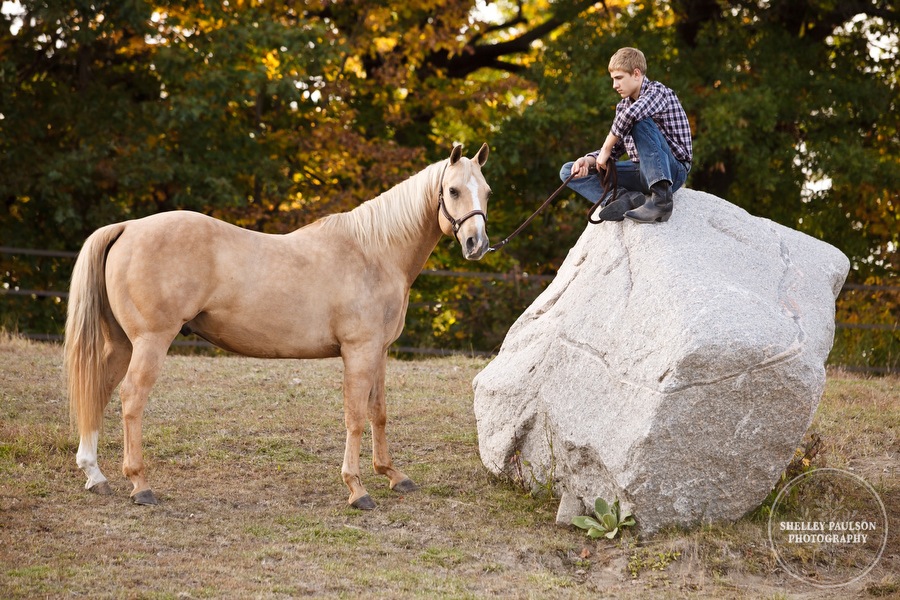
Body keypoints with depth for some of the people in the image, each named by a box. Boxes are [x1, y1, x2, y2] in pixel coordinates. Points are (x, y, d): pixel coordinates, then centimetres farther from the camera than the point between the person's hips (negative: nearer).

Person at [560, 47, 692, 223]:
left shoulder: (658, 91, -10)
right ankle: (629, 198, -25)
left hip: (672, 171, -8)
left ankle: (661, 197, -39)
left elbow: (631, 115, -32)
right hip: (642, 173, 8)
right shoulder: (622, 107, 14)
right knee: (568, 172, 0)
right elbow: (616, 148, 13)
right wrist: (588, 161, -7)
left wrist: (606, 149, -22)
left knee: (640, 121, -32)